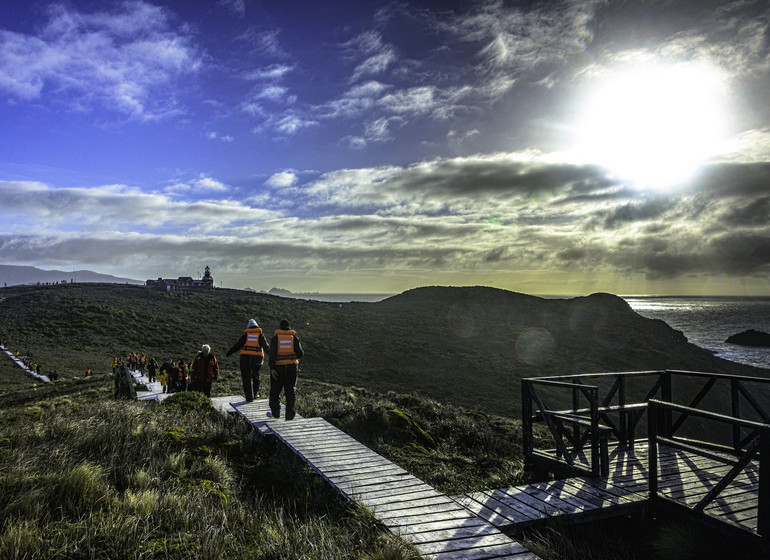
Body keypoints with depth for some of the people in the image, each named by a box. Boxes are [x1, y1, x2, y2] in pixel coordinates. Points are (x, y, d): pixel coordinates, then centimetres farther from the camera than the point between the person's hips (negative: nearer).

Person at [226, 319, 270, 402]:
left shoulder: (245, 335, 3)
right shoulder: (260, 335, 3)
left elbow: (237, 345, 0)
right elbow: (266, 347, 1)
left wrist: (229, 352, 8)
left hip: (245, 358, -1)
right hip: (257, 358, 1)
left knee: (247, 378, 5)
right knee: (256, 376, 20)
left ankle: (249, 397, 1)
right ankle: (255, 394, 19)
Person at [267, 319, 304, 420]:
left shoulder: (275, 338, -4)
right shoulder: (294, 338, -1)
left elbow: (272, 354, -13)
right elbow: (300, 353, -6)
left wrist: (272, 368, -14)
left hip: (278, 367, -1)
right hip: (292, 367, 1)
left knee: (275, 390, 15)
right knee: (290, 391, 7)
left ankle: (275, 413, 23)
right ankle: (290, 415, 4)